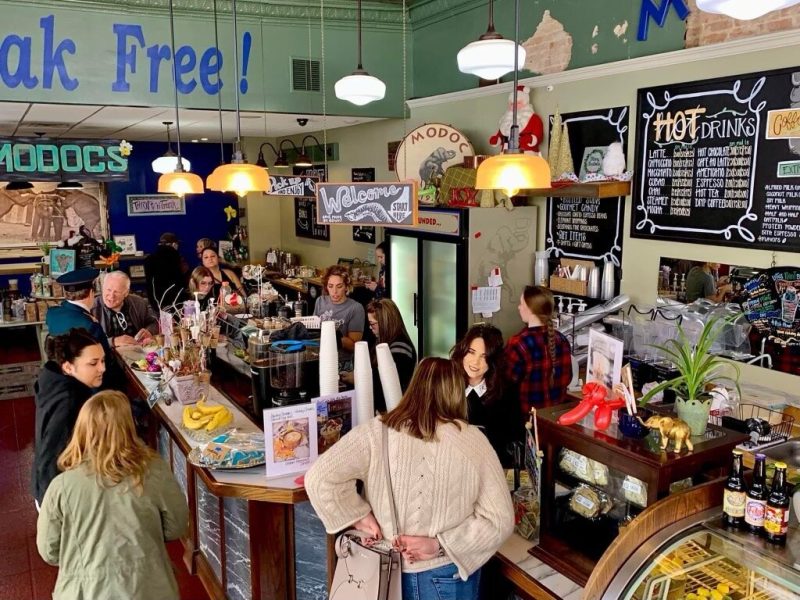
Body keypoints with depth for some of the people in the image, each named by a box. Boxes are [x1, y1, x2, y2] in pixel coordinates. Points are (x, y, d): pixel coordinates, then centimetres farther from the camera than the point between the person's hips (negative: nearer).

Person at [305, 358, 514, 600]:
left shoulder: (376, 433, -13)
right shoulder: (472, 441, -12)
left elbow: (319, 478, -18)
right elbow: (500, 520, -13)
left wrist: (359, 517, -9)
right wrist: (440, 544, -12)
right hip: (450, 577, 0)